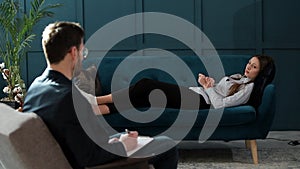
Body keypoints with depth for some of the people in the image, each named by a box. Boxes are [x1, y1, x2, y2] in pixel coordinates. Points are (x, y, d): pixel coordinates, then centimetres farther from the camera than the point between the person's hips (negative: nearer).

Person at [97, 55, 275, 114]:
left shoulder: (249, 88, -3)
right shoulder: (238, 77, 26)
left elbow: (220, 103, -14)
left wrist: (208, 87, -4)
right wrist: (208, 82, 5)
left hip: (199, 101, -9)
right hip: (193, 93, 9)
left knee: (146, 85, -18)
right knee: (141, 97, -10)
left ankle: (99, 100, -15)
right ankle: (96, 108, -17)